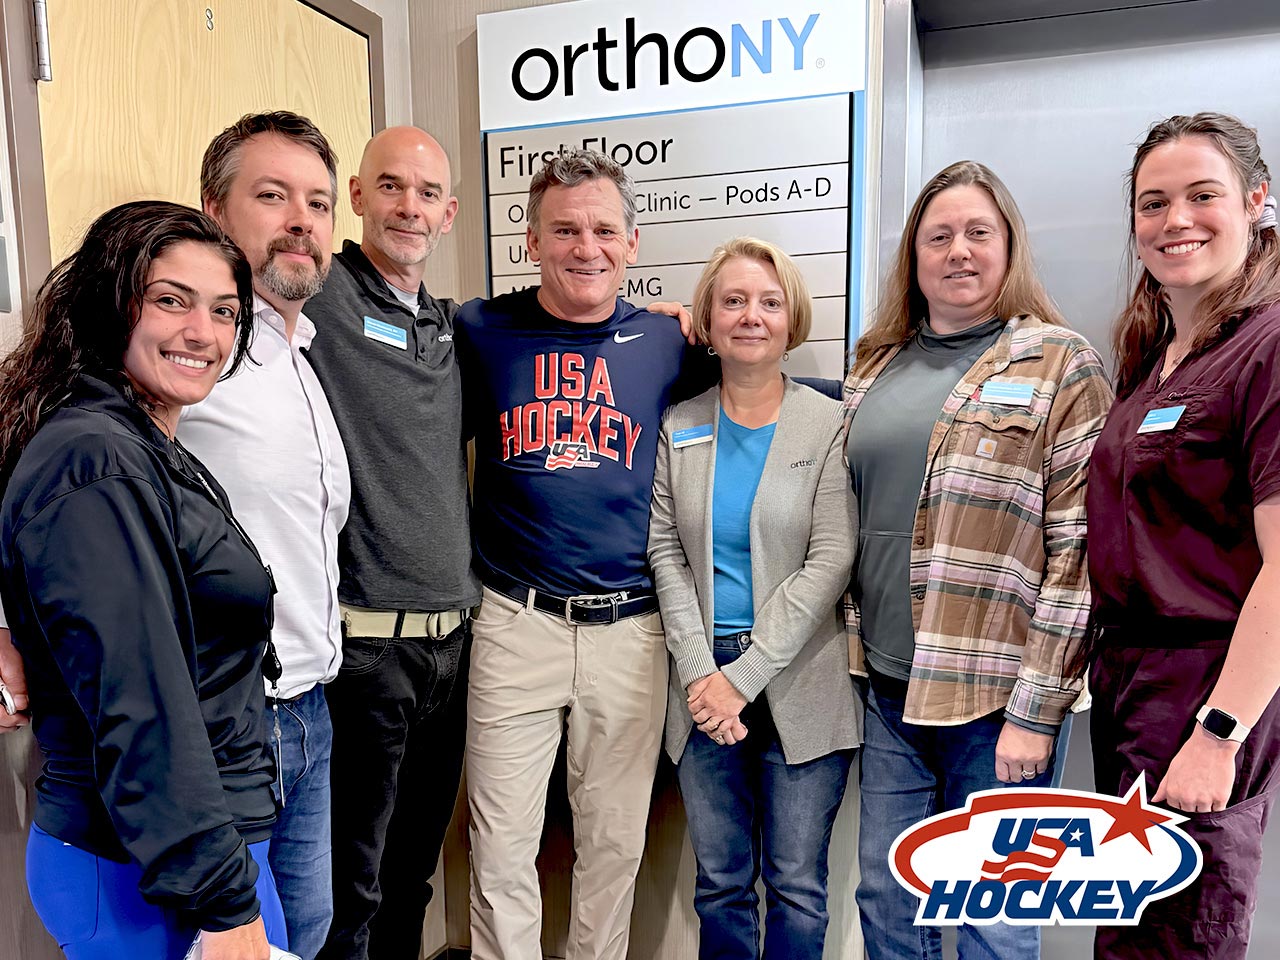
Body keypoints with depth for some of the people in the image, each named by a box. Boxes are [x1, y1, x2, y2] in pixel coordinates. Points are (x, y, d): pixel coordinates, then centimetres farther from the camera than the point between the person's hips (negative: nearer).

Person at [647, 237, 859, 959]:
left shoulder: (830, 425, -2)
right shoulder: (679, 428, 7)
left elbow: (831, 561, -10)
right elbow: (666, 553, 1)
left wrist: (746, 674, -14)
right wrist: (700, 672, -10)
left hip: (799, 689, -2)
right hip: (705, 684, 3)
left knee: (797, 885, 8)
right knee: (720, 882, 14)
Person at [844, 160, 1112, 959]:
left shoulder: (1062, 367, -5)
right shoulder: (876, 368, 11)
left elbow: (1077, 550, -10)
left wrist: (1037, 707, -13)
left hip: (995, 698, -4)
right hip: (890, 686, 5)